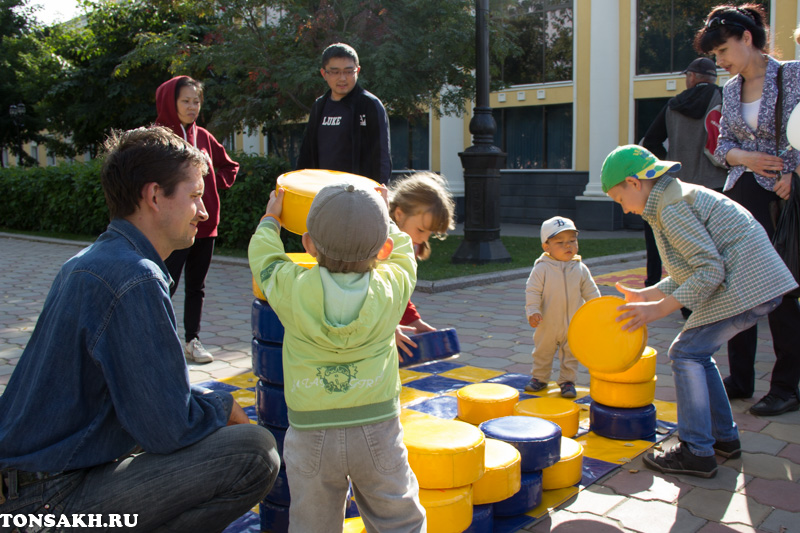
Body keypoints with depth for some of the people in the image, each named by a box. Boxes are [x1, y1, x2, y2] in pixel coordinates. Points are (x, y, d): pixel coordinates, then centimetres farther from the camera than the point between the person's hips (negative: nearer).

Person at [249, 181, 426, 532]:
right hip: (378, 429, 1)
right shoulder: (391, 288, -7)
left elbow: (262, 255, 11)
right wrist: (384, 220, 32)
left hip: (310, 434, 0)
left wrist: (270, 220, 30)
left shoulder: (291, 290, -9)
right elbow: (402, 251, 15)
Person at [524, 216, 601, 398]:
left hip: (573, 325, 1)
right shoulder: (541, 268, -12)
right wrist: (532, 311, -21)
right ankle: (539, 378, 32)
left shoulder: (580, 269, -2)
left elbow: (591, 293, 6)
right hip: (547, 324, -1)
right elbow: (532, 291, -11)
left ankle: (567, 381, 25)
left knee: (571, 355, 11)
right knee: (542, 353, 14)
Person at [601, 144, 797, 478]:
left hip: (745, 284, -10)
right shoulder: (677, 197, 18)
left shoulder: (671, 208, -15)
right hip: (760, 283, 10)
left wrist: (660, 309, -18)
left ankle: (697, 453, -2)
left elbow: (710, 269, -20)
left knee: (687, 353, -6)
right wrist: (647, 295, 19)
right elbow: (695, 268, 20)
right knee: (696, 352, 16)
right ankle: (724, 437, 24)